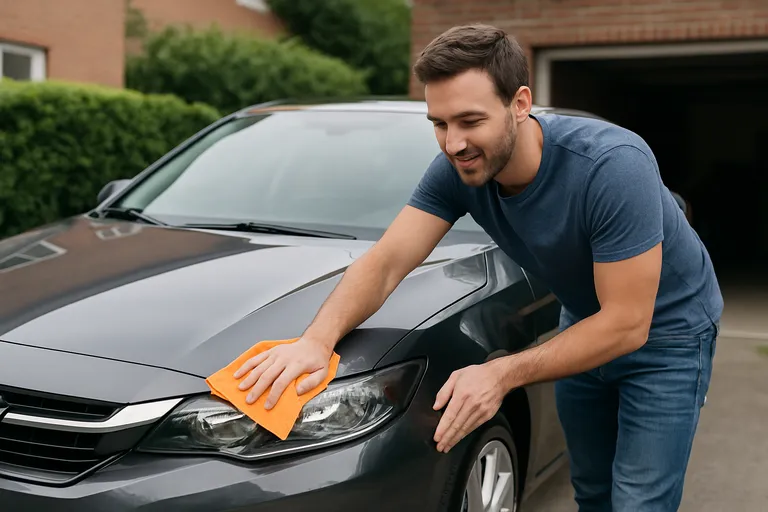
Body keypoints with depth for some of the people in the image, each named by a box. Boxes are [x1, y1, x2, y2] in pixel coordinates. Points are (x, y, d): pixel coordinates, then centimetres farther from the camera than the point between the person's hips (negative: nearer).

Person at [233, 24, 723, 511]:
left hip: (666, 330, -5)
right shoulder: (457, 169, -20)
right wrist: (317, 340, -41)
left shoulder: (613, 165, -36)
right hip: (585, 324, 5)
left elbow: (626, 324, -33)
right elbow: (384, 263, -22)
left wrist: (502, 375, -36)